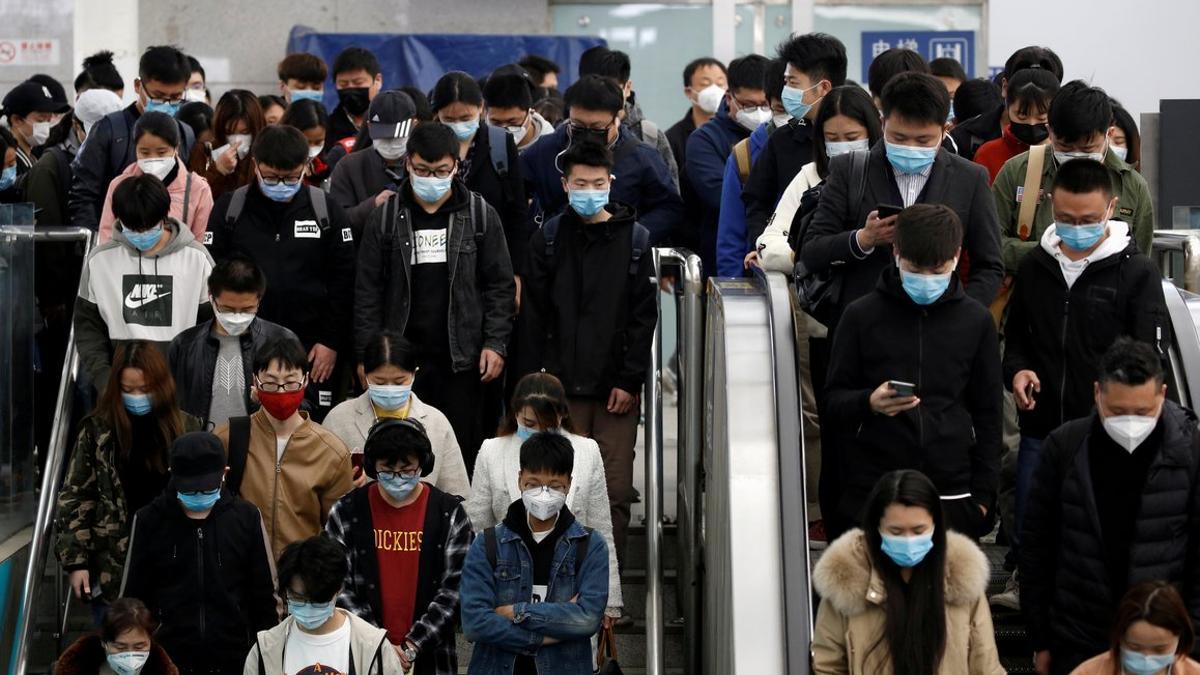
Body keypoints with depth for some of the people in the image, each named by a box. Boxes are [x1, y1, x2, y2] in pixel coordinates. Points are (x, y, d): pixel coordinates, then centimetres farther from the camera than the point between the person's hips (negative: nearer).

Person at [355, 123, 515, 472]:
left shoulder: (480, 215, 3)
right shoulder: (386, 217, 3)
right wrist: (367, 355, 0)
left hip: (462, 358, 0)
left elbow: (500, 285, 5)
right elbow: (368, 292, 5)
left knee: (462, 452, 3)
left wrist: (495, 343, -4)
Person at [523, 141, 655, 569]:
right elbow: (535, 315, 4)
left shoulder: (634, 238, 5)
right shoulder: (548, 239, 6)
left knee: (616, 489, -2)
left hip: (617, 387, 0)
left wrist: (630, 381, -4)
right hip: (562, 386, 0)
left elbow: (644, 318, 2)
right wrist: (539, 373, -4)